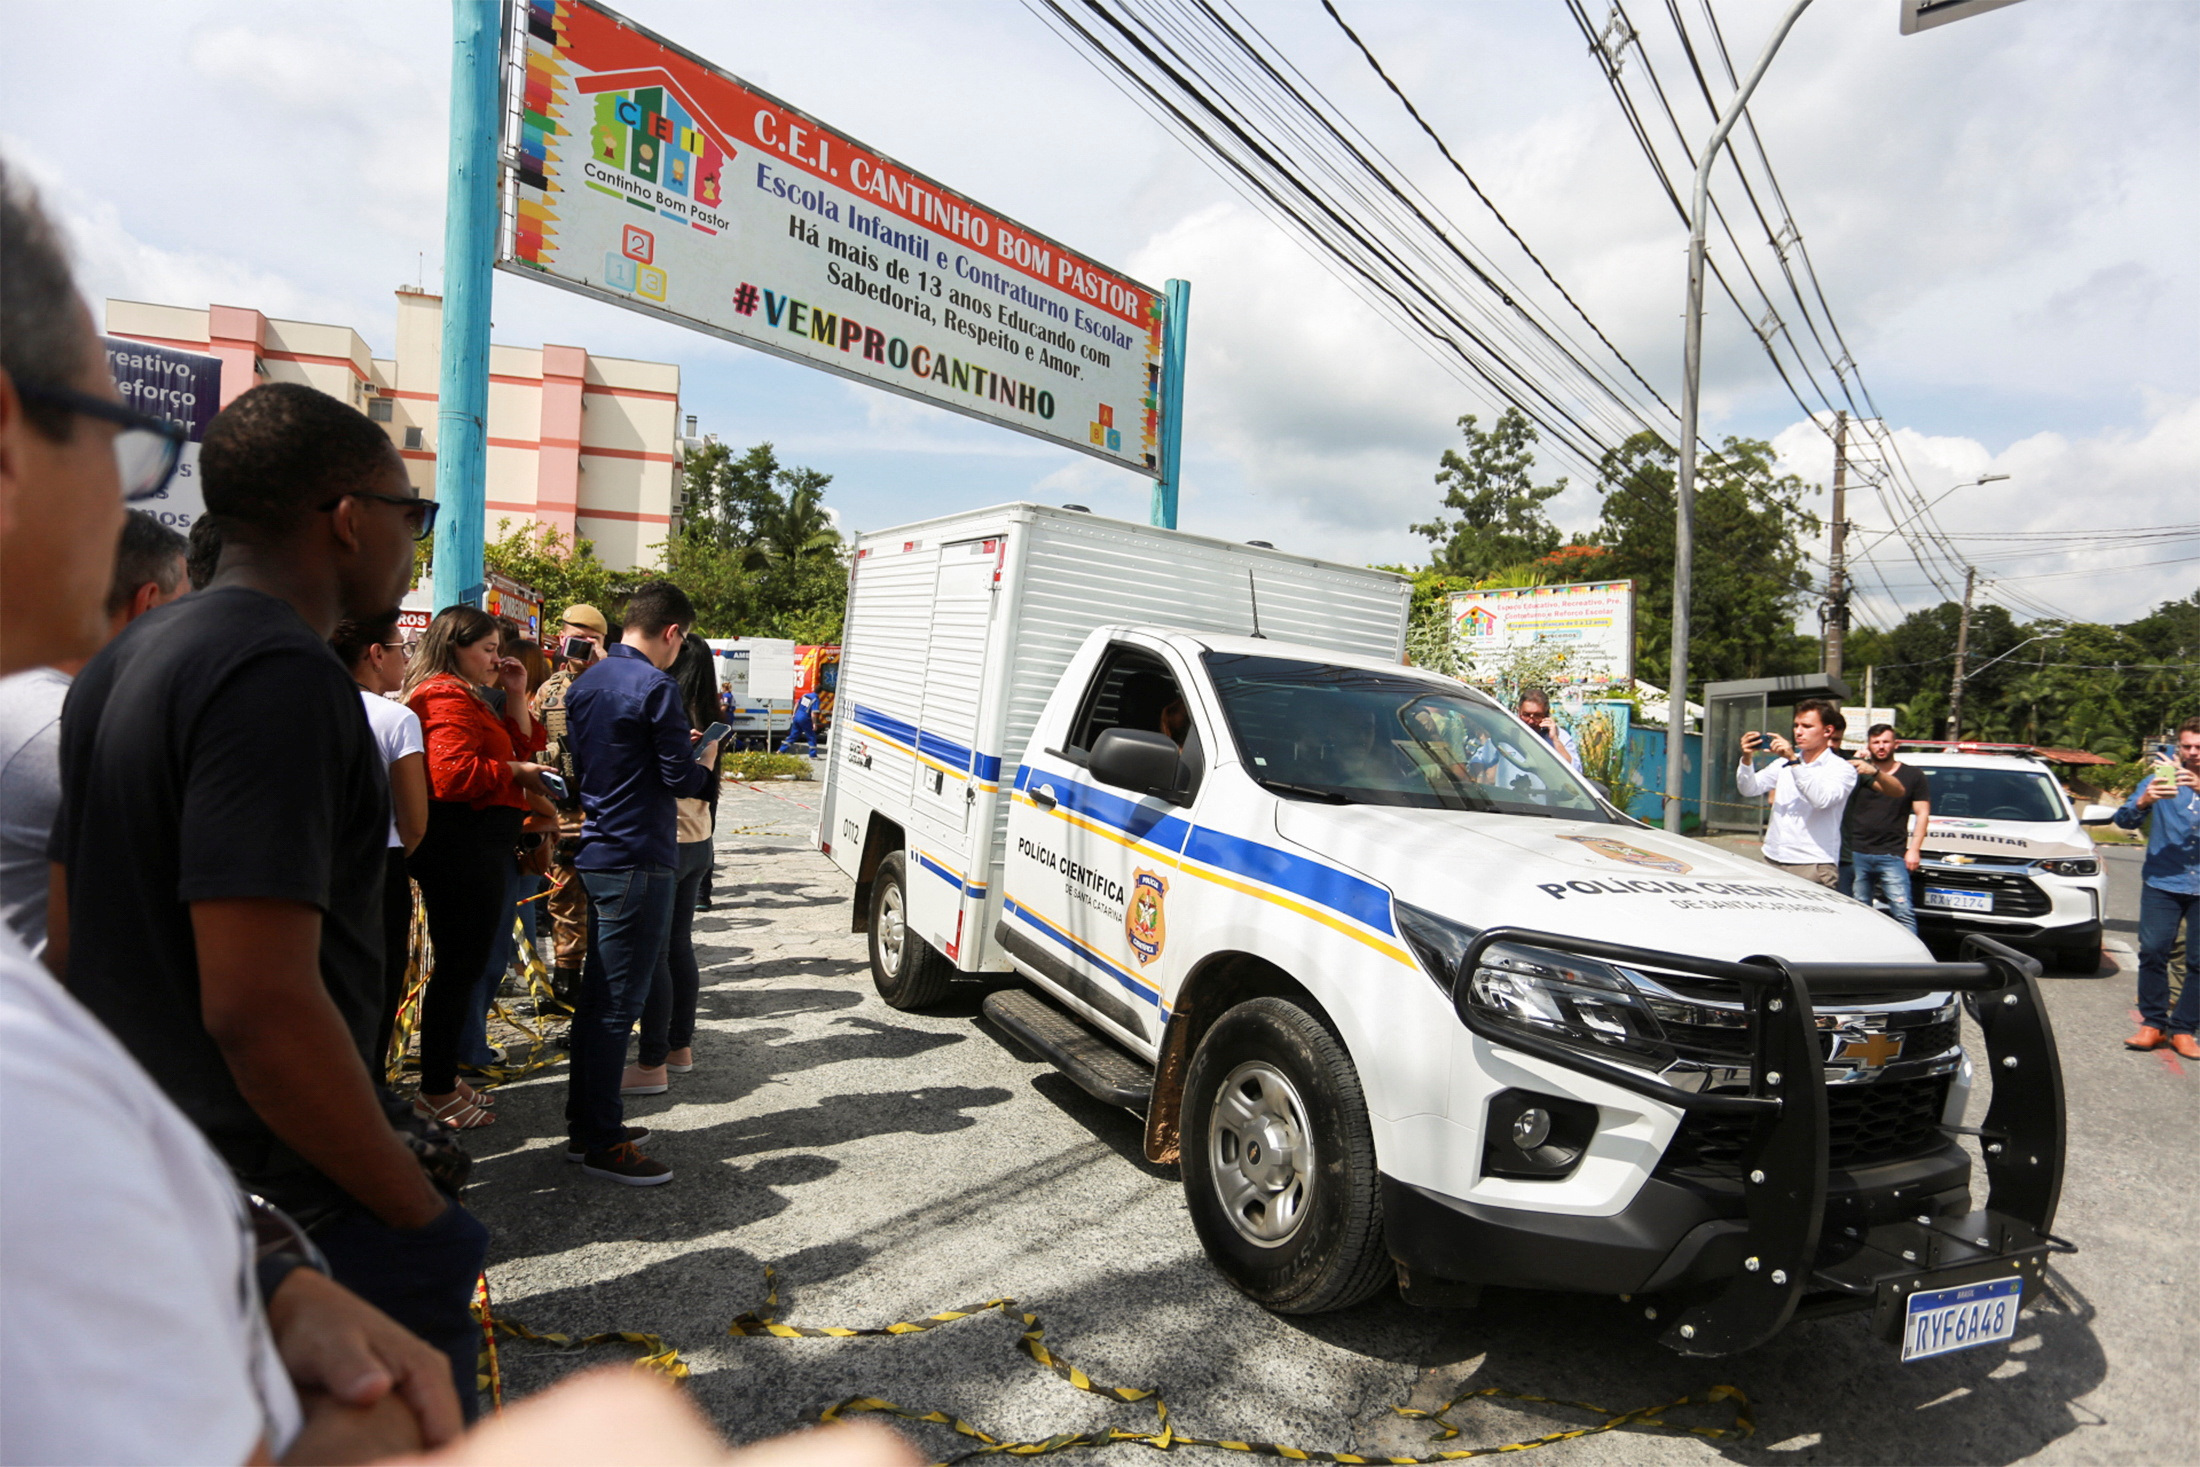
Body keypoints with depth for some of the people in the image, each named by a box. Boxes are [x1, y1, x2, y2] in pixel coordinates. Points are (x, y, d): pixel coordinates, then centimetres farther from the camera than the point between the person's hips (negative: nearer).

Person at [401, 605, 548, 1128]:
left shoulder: (465, 697, 21)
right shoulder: (447, 698, -15)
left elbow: (517, 748, 21)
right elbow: (452, 774, -27)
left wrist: (516, 695, 12)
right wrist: (515, 774, -15)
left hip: (476, 847, 12)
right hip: (462, 848, -12)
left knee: (463, 965, 17)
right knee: (459, 966, -3)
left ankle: (442, 1079, 29)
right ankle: (438, 1093, 8)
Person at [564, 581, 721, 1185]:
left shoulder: (587, 683, 12)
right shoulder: (656, 687, -16)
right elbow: (682, 780, -15)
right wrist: (707, 756, 5)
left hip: (596, 855, 9)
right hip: (638, 862, -9)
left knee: (597, 993, 17)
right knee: (618, 1004, -2)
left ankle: (583, 1122, 27)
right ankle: (603, 1144, 6)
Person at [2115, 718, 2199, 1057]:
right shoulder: (2162, 780, 8)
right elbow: (2124, 819, 1)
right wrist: (2143, 802, -20)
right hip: (2162, 882, 0)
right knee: (2153, 951, -6)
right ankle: (2153, 1023, 5)